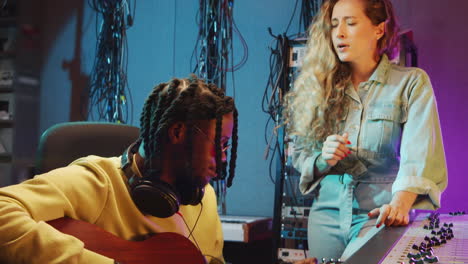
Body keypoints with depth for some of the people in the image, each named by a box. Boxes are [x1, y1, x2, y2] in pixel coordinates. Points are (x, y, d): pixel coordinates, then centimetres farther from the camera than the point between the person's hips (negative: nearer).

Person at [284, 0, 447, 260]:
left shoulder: (411, 83, -4)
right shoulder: (321, 86, 6)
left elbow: (419, 157, -17)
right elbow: (300, 155, 9)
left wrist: (400, 204, -34)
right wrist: (323, 160, -13)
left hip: (380, 217, -3)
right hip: (328, 214, 4)